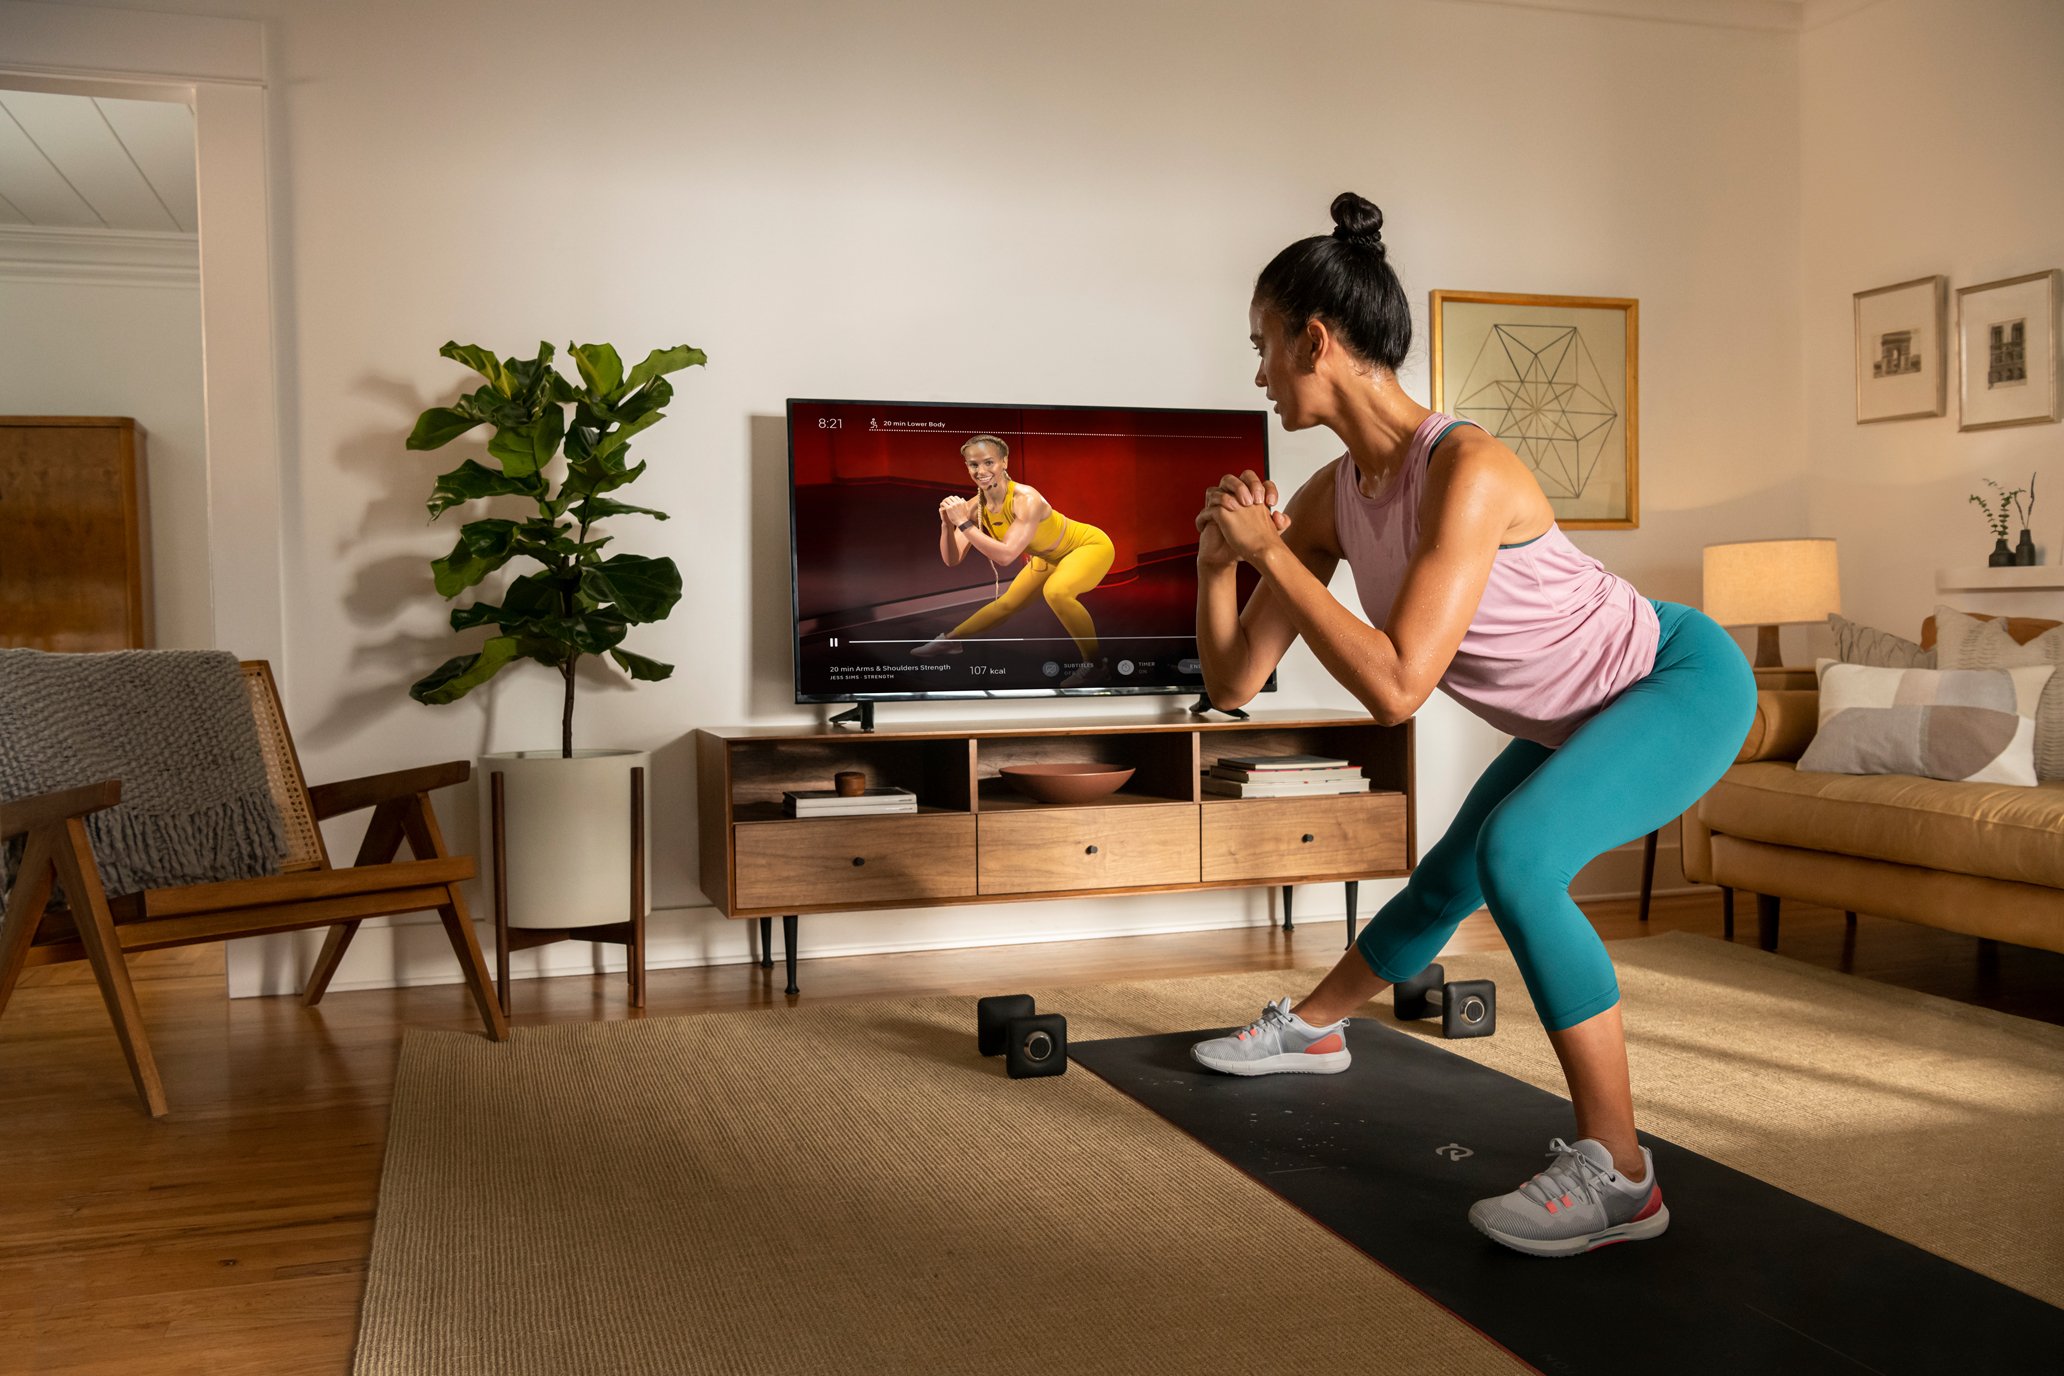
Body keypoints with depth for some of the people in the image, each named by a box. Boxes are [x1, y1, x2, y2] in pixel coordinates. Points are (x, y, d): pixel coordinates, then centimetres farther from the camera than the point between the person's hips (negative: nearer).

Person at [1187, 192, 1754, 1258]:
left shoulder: (1466, 469, -33)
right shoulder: (1331, 497, -8)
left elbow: (1396, 686, -38)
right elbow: (1233, 683, -6)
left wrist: (1274, 554, -32)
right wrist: (1217, 560, -21)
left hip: (1683, 678, -8)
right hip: (1580, 717, 8)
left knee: (1515, 852, -31)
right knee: (1448, 878, 21)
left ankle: (1617, 1175, -21)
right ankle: (1313, 1026, 47)